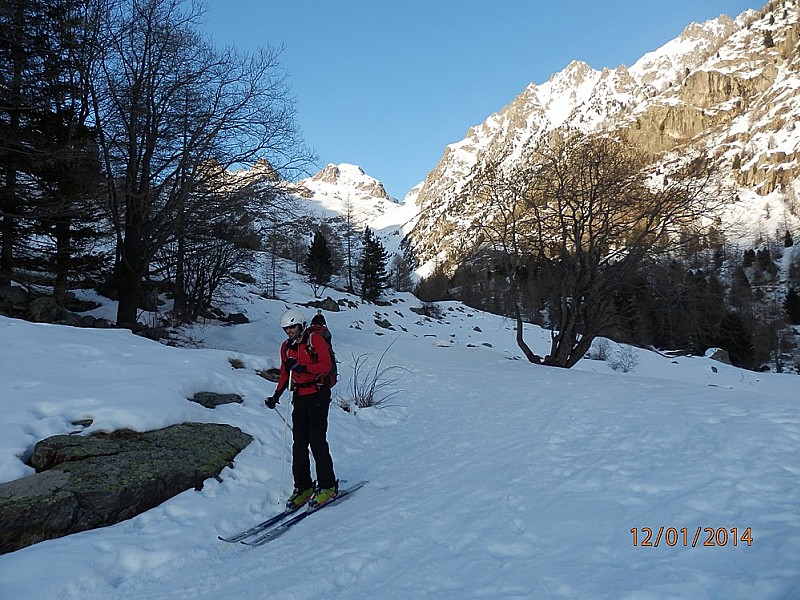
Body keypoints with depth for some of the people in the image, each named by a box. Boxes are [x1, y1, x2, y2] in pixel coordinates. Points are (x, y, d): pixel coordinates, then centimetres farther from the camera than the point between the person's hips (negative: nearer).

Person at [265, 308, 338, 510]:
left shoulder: (315, 339, -6)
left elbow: (326, 366, -15)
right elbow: (285, 374, 20)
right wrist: (276, 395, 9)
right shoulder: (286, 347, 14)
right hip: (299, 398, 6)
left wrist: (302, 367, -25)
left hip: (318, 396, -6)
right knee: (299, 444, 4)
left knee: (317, 441, -9)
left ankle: (328, 486, 1)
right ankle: (303, 487, 13)